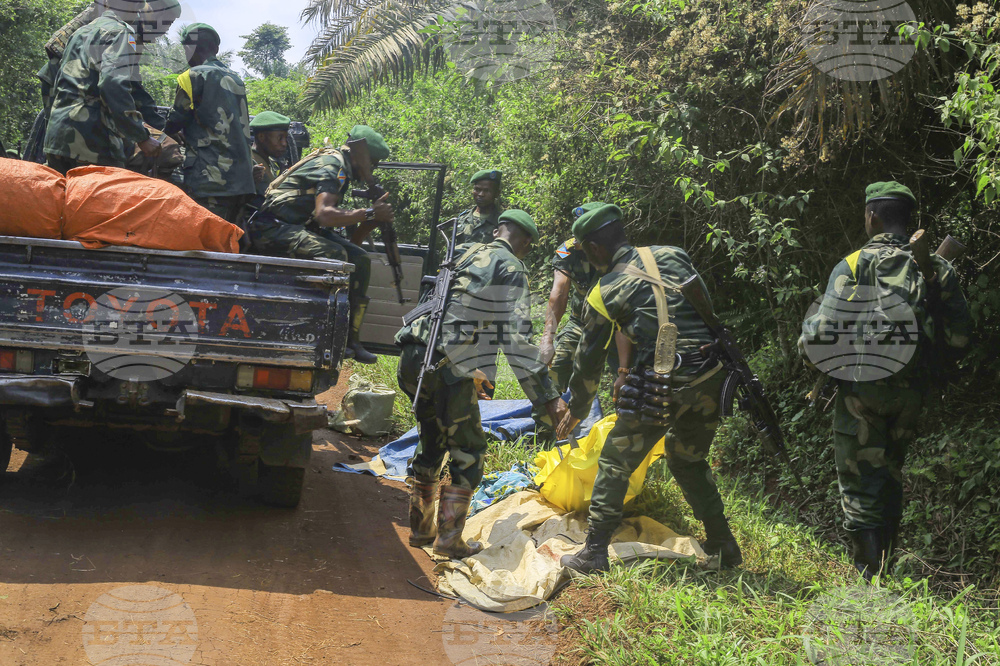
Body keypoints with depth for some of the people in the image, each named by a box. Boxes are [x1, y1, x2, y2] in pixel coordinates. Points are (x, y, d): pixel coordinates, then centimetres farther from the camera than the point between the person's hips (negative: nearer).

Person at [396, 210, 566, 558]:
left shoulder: (467, 254, 22)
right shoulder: (511, 269, -2)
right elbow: (517, 339, -11)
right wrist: (547, 397, -10)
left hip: (412, 358, 8)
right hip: (446, 367, -8)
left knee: (432, 439, 22)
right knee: (468, 450, 5)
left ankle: (420, 527, 28)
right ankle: (449, 537, 5)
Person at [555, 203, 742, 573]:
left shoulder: (605, 293, 5)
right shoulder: (673, 256, 15)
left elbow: (589, 358, 13)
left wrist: (577, 410, 29)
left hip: (663, 387, -5)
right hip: (712, 377, 5)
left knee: (615, 462, 10)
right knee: (689, 460, 27)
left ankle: (594, 552, 9)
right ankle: (723, 544, 31)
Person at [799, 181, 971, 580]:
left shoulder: (854, 266, -9)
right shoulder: (936, 269, 2)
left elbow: (823, 331, -14)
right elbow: (958, 338, 4)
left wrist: (806, 349, 8)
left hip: (863, 392, -4)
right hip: (911, 395, 5)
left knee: (860, 487, 2)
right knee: (890, 480, 21)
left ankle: (870, 581, -2)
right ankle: (888, 570, 30)